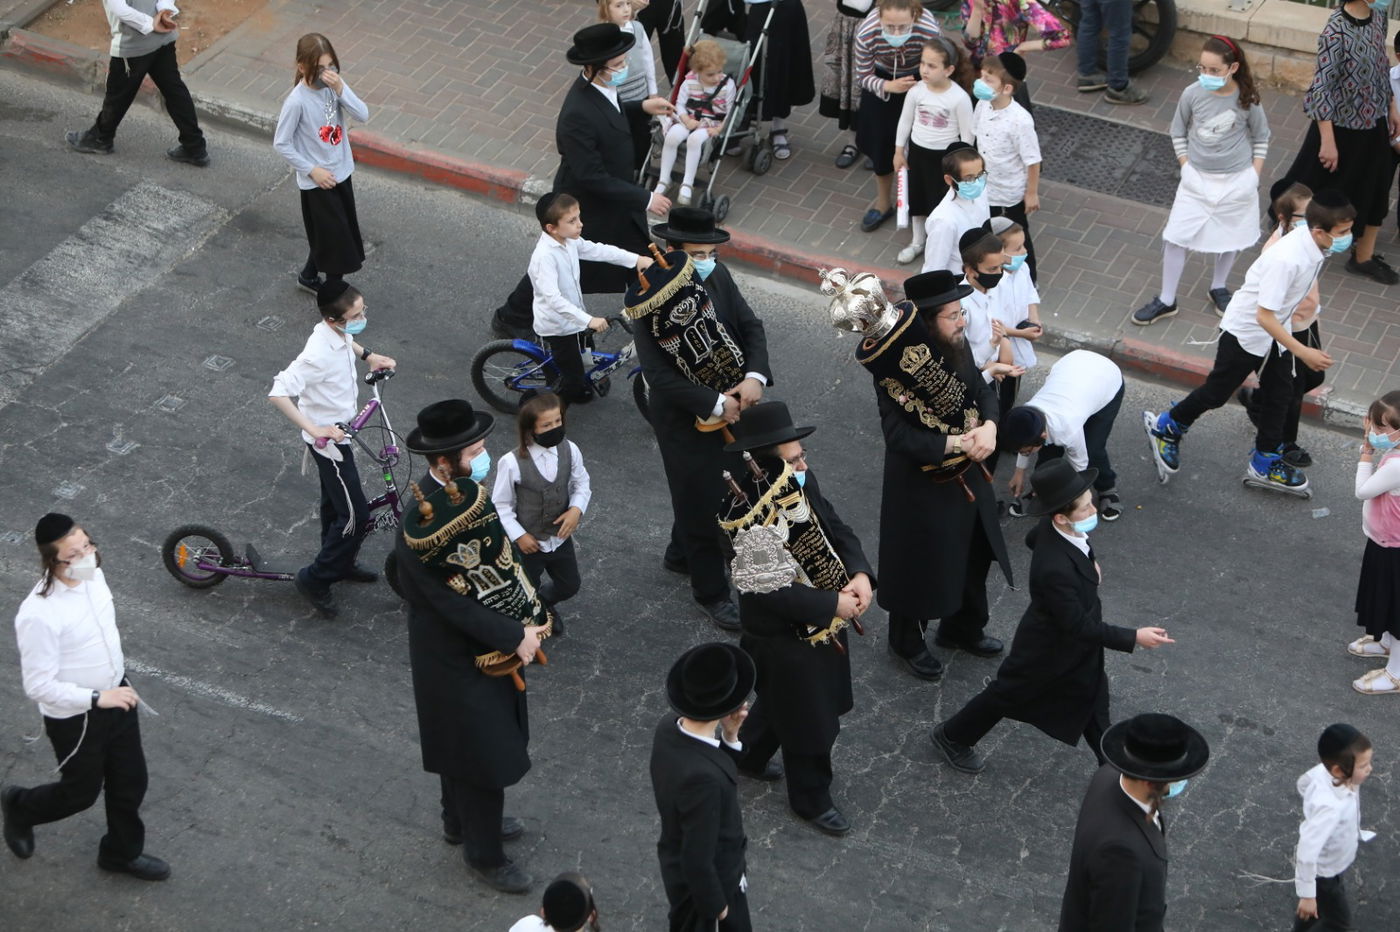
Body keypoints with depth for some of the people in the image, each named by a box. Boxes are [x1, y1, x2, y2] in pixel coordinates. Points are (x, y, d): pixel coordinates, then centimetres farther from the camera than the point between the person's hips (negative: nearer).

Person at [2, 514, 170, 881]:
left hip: (115, 694, 7)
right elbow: (38, 686, -28)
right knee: (82, 791, 16)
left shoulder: (92, 574, -10)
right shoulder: (39, 615, -34)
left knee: (130, 781, 19)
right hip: (75, 718, -7)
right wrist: (97, 698, -29)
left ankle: (123, 852, 43)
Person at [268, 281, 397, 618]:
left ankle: (339, 564, 47)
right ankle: (314, 578, 13)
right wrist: (314, 429, -41)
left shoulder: (337, 331, -8)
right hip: (329, 439, -9)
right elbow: (278, 393, -40)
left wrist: (368, 355, 9)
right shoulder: (319, 354, -36)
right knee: (356, 516, -2)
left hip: (337, 430, 9)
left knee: (335, 504, 27)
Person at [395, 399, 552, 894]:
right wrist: (516, 637, -23)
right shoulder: (424, 524, -33)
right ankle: (484, 853, 28)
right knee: (484, 754, 8)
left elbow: (505, 556, -1)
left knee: (462, 740, 28)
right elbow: (454, 604, -29)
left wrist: (531, 618, -11)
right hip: (455, 658, -8)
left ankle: (462, 821, 49)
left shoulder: (467, 491, -7)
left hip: (481, 644, 8)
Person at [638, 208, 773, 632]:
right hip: (687, 421, -7)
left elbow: (752, 327, -1)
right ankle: (710, 591, 30)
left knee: (727, 487, 25)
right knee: (703, 502, 9)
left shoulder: (718, 277, -7)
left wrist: (755, 377, -19)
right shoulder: (652, 298, -26)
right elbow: (658, 373, -27)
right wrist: (714, 405, -26)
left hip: (732, 407, 7)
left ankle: (681, 553, 52)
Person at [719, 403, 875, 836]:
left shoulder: (802, 483, -9)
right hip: (786, 638, -8)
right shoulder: (749, 520, -34)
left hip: (822, 624, 8)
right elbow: (772, 592, -33)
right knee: (810, 720, 12)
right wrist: (833, 604, -27)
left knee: (782, 701, 30)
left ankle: (747, 755, 56)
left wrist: (860, 574, -16)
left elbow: (836, 529, 1)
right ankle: (812, 799, 36)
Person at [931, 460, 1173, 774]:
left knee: (1091, 701, 21)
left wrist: (1086, 563, 7)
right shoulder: (1055, 569, -44)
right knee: (1008, 695, 17)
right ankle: (953, 737, 42)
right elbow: (1079, 627, -33)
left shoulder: (1052, 527, -19)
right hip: (1048, 651, -7)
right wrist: (1134, 638, -28)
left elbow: (1032, 539, 7)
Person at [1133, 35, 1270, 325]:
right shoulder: (1192, 94, -14)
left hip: (1236, 181, -1)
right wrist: (1186, 166, -4)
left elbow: (1261, 138, 0)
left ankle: (1219, 287, 40)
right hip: (1197, 179, 1)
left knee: (1232, 236, 15)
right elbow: (1178, 132, 2)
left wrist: (1254, 176, -4)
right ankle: (1166, 301, 12)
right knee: (1175, 237, -1)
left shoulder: (1247, 100, -15)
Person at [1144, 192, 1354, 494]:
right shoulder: (1288, 259, -40)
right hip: (1247, 331, -8)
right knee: (1217, 392, 11)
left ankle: (1265, 461, 32)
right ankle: (1166, 427, 35)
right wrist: (1302, 352, -32)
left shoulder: (1313, 243, -13)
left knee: (1279, 392, 15)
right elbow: (1264, 316, -35)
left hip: (1275, 332, 8)